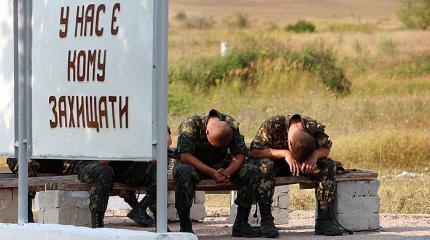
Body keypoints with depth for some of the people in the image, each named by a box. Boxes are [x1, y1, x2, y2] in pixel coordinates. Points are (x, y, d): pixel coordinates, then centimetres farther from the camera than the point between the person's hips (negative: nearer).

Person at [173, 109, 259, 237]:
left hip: (220, 166, 4)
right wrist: (212, 173, -39)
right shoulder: (191, 125, -23)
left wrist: (227, 172, -34)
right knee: (183, 171, -40)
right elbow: (185, 156, -30)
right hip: (195, 166, -4)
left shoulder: (231, 125, -12)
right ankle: (185, 225, -31)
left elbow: (240, 156, -13)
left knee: (251, 170, -20)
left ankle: (241, 223, -14)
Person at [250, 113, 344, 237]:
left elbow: (326, 148, -13)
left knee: (329, 165, -21)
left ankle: (323, 220, -19)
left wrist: (315, 155, -36)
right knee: (264, 165, -39)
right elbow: (254, 151, -34)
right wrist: (285, 153, -42)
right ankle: (266, 221, -35)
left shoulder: (314, 126, -20)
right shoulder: (272, 125, -30)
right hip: (275, 163, -3)